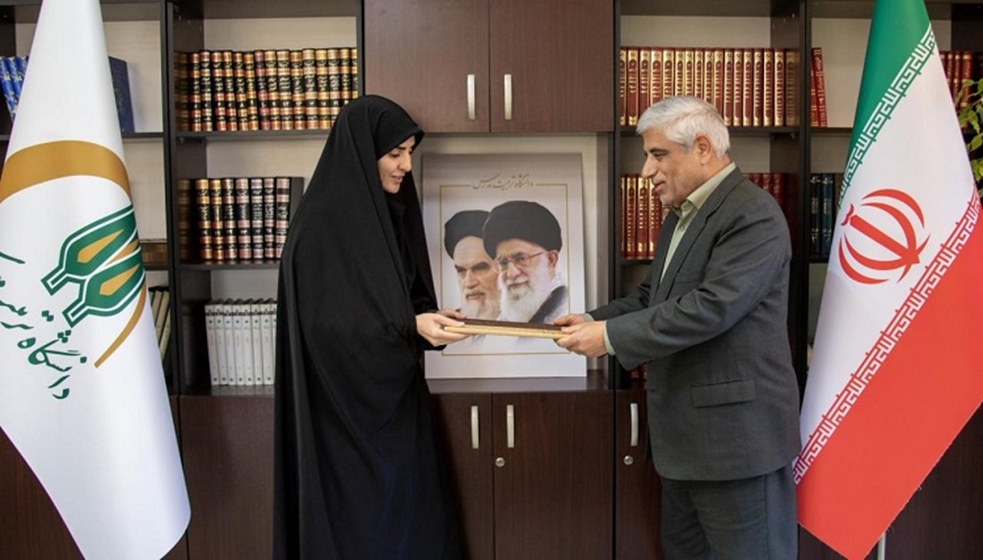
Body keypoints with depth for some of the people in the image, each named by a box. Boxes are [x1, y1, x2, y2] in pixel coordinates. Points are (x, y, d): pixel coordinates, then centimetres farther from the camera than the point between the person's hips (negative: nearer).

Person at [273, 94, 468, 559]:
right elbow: (327, 325, -20)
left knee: (412, 518, 14)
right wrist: (411, 327, -27)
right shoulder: (321, 224, -15)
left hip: (397, 400, 8)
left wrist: (432, 320, -5)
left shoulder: (392, 212, 9)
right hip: (347, 411, -8)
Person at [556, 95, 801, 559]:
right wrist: (594, 322, 0)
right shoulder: (682, 215, 14)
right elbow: (651, 295, 18)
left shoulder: (752, 215, -17)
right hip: (686, 433, 10)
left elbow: (711, 307, -27)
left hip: (738, 433, -10)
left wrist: (611, 337, -22)